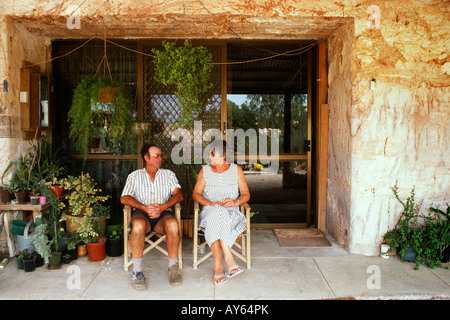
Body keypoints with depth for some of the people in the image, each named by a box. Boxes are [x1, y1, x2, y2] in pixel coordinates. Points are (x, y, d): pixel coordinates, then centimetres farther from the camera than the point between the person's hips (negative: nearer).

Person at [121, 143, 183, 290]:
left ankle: (173, 267, -17)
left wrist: (163, 206, -16)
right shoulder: (135, 176, 15)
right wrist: (145, 208, -15)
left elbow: (178, 195, 3)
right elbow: (124, 198, 2)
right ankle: (137, 271, -24)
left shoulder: (168, 174, 18)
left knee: (173, 224, -34)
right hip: (141, 212, 0)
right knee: (138, 225, -37)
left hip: (163, 213, 1)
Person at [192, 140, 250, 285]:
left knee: (217, 216, -37)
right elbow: (196, 194, 5)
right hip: (210, 211, 1)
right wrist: (210, 203, -14)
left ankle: (218, 266, -41)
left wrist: (235, 202, -15)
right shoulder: (205, 171, 12)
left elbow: (246, 194, 8)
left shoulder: (236, 170, 10)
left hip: (231, 213, -1)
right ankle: (229, 259, -41)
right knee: (216, 211, -37)